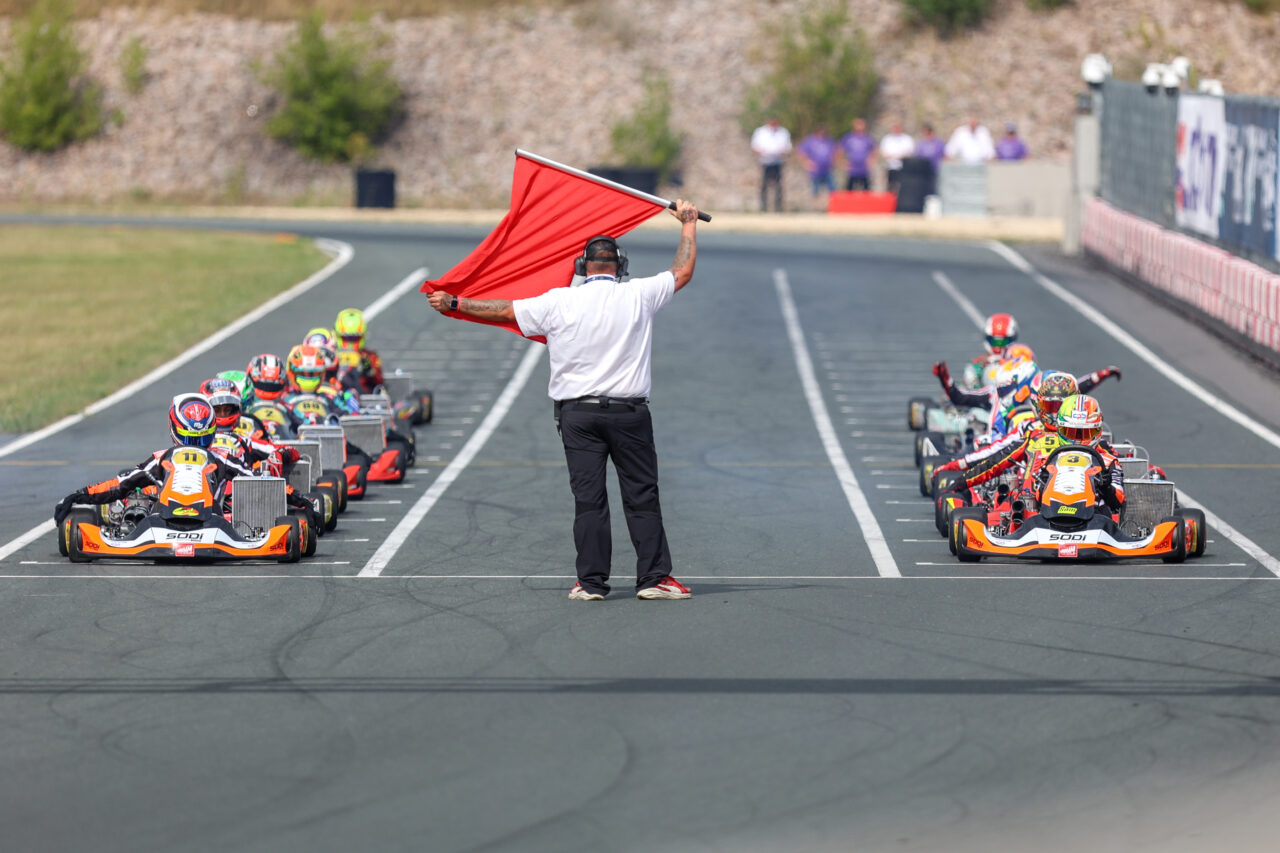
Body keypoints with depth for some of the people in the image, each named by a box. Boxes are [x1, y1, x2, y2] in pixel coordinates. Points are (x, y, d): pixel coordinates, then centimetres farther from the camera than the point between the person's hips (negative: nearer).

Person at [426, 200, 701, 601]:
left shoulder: (559, 302, -2)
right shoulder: (638, 296, -1)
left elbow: (505, 309, 5)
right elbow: (683, 272, 13)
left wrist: (453, 303, 17)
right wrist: (688, 224, 27)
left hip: (578, 413, 0)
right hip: (629, 413, 0)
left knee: (588, 499, 2)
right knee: (642, 497, 4)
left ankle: (591, 581, 2)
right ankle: (654, 576, 3)